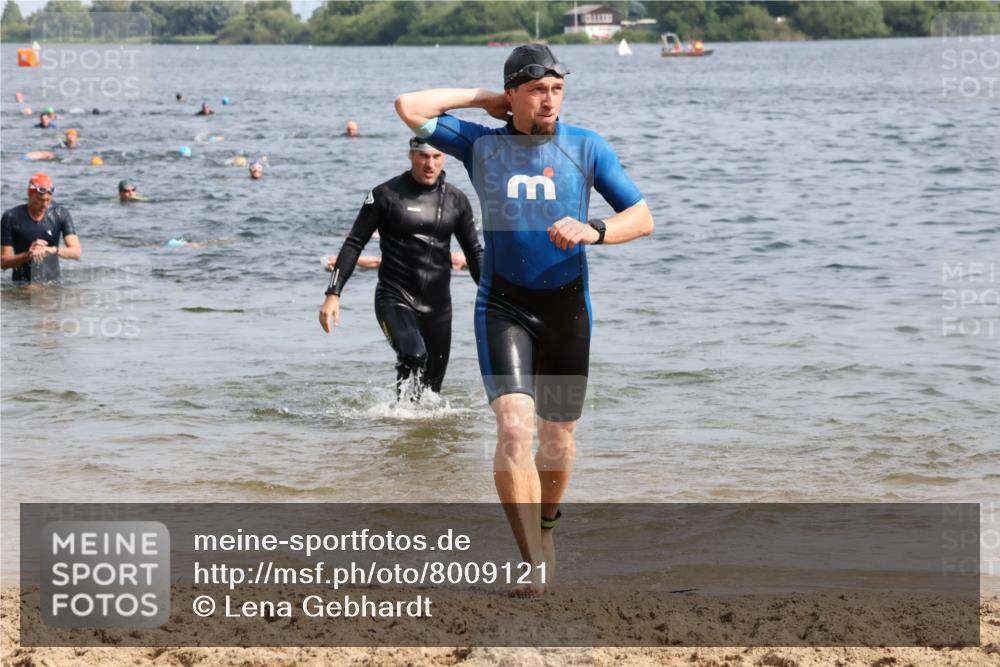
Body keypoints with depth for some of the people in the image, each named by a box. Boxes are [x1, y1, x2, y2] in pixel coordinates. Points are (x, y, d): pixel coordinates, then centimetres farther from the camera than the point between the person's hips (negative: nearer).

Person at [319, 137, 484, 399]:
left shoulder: (456, 200, 8)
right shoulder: (386, 195, -3)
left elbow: (475, 253, 17)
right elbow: (354, 244, -1)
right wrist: (333, 294, -9)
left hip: (438, 305, 4)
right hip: (395, 299, -4)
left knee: (432, 386, 4)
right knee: (413, 355, -30)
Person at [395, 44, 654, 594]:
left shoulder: (586, 147, 2)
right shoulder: (480, 144, 2)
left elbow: (642, 218, -1)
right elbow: (409, 108, -5)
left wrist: (593, 232, -20)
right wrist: (479, 98, 1)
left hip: (567, 307, 2)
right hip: (504, 306, -1)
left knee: (558, 437, 10)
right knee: (514, 427, -19)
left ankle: (544, 526, 39)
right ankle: (534, 562, -18)